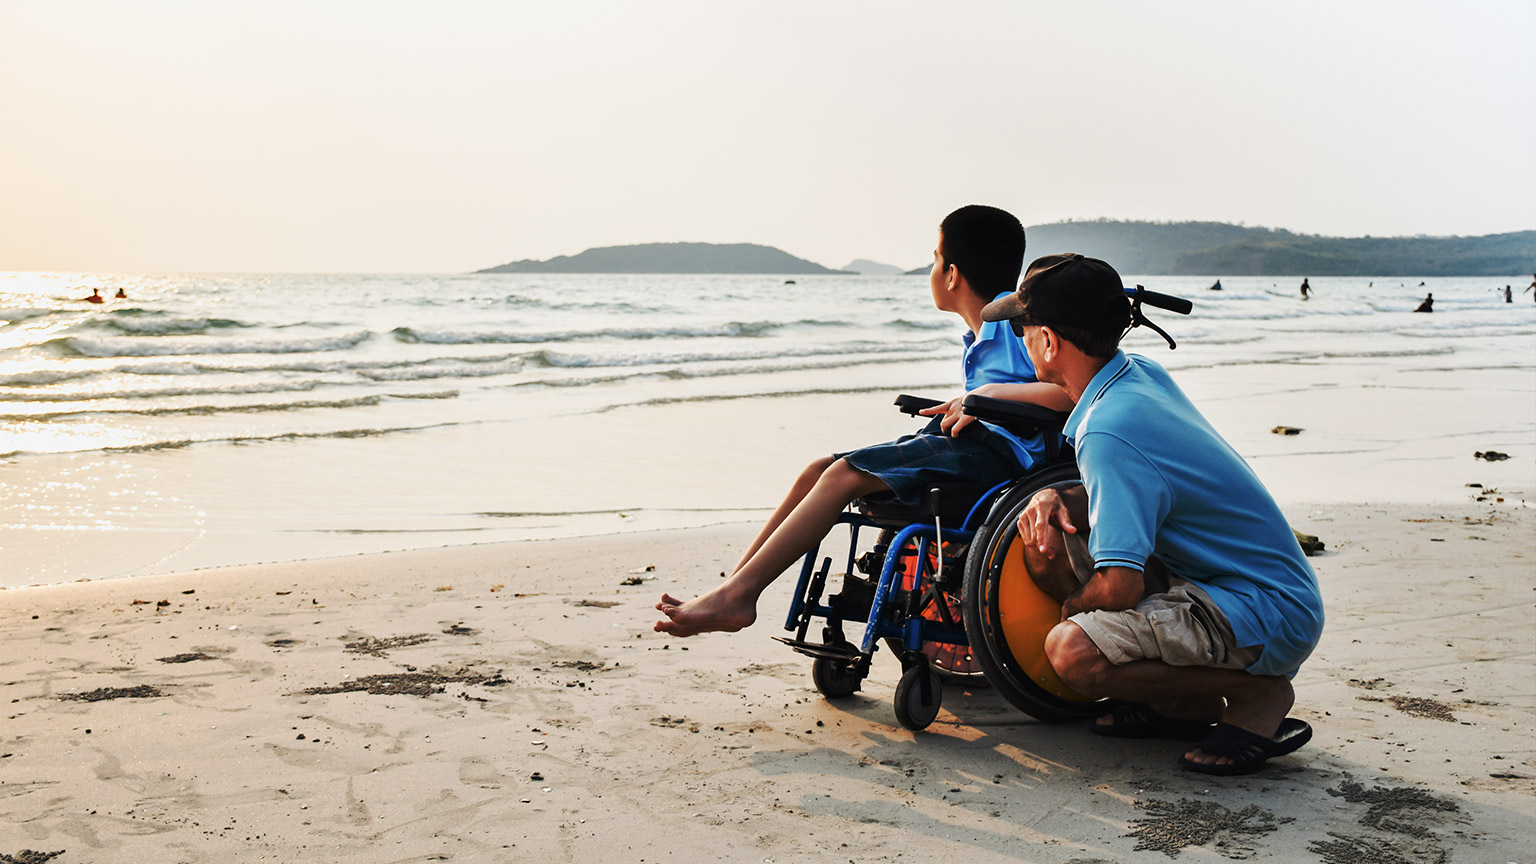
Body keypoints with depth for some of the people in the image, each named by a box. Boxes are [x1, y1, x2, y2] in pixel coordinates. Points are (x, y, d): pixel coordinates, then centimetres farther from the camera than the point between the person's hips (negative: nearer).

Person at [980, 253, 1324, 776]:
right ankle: (1181, 706, 11)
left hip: (1272, 617, -10)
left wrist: (1073, 606, -4)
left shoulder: (1108, 433, -25)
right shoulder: (1144, 374, 4)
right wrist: (1054, 497, -1)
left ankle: (1258, 694, -6)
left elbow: (1120, 586, -28)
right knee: (1045, 544, 5)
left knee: (1072, 651, -29)